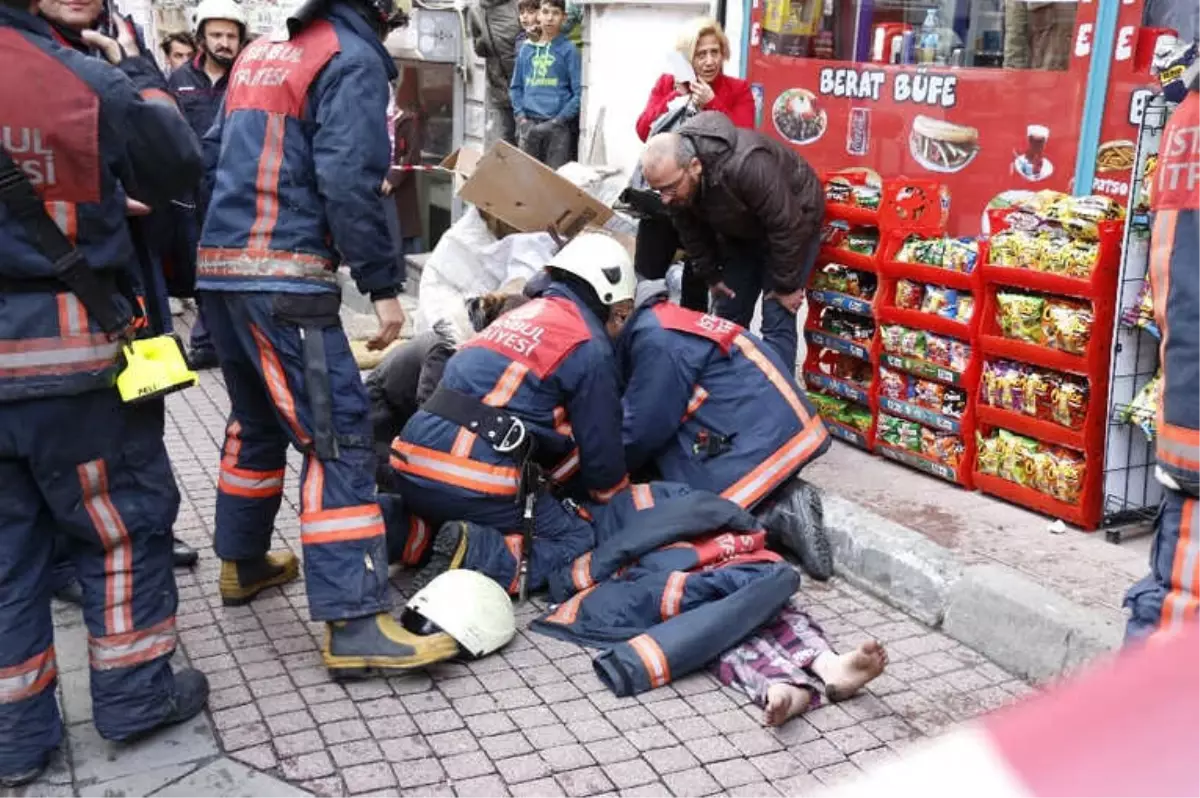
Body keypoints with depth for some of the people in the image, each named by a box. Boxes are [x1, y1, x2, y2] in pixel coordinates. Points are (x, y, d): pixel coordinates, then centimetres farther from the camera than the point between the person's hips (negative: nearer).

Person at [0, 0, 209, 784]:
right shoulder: (87, 80, -12)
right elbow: (179, 167, 2)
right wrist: (140, 72, 13)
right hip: (69, 351, -4)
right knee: (126, 519, 13)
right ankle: (134, 693, 23)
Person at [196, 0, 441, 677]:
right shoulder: (353, 60, -5)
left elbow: (214, 156, 22)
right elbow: (349, 183, -17)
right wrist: (383, 284, -13)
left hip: (221, 265, 9)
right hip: (287, 278, -9)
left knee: (259, 419, 23)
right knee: (340, 437, -10)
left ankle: (243, 563, 36)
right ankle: (355, 624, -13)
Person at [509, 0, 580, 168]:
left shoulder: (568, 50, 0)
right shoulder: (526, 49, 12)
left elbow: (579, 93, -4)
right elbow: (516, 87, 16)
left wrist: (555, 122, -11)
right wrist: (521, 117, 0)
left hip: (557, 126, -4)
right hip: (529, 125, 4)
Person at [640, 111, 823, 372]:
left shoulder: (746, 166, -43)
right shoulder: (672, 172, -21)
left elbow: (787, 227, -33)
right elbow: (690, 231, -3)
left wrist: (786, 285, -23)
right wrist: (711, 274, 1)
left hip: (795, 221, -6)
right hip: (740, 231, 7)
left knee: (777, 321, -11)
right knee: (727, 315, 8)